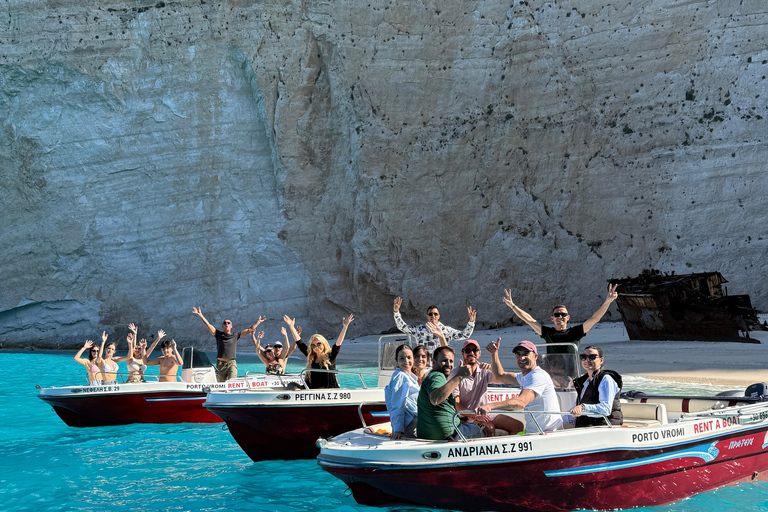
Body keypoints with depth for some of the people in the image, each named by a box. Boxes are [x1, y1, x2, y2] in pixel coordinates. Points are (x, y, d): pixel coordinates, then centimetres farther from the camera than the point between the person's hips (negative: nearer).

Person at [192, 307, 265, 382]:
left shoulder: (235, 336, 12)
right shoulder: (218, 334, 11)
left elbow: (249, 330, 15)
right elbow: (208, 325, 5)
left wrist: (258, 322, 15)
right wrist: (200, 315, -2)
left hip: (231, 363, -1)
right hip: (220, 363, 1)